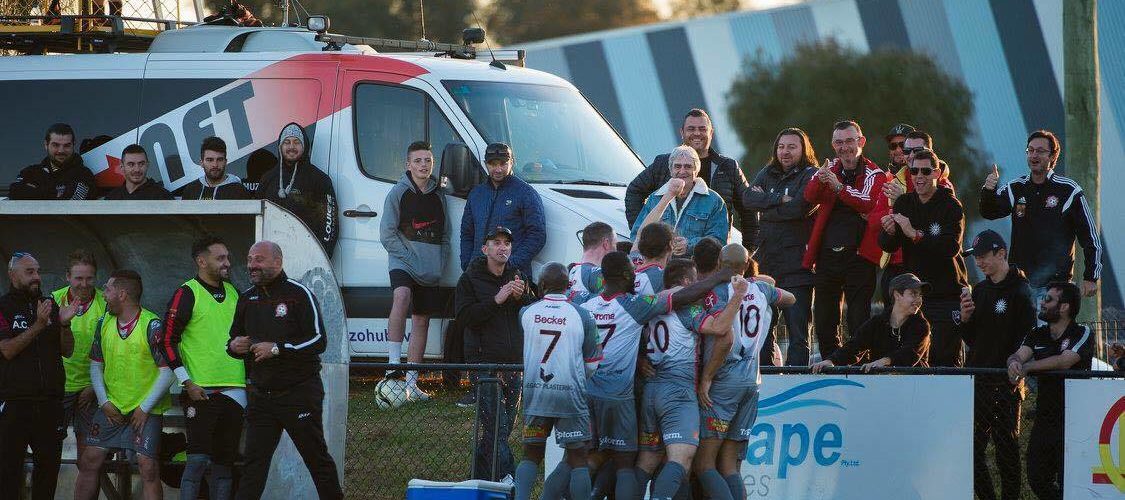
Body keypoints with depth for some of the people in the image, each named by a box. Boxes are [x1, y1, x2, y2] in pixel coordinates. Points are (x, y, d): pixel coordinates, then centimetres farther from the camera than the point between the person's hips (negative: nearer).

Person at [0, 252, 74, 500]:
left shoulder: (49, 305, 13)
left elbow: (67, 350, 12)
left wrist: (64, 324, -7)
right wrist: (39, 324, -20)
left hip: (50, 402, 5)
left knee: (49, 462, 8)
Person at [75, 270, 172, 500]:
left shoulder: (152, 326, -14)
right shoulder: (104, 323, 5)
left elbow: (167, 372, -14)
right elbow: (96, 365, 13)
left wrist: (145, 408, -13)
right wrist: (104, 402, 1)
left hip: (146, 410, -5)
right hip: (112, 407, 6)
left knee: (148, 469, -12)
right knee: (89, 462, 2)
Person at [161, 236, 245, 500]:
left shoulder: (232, 292, 15)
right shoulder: (187, 294, -6)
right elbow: (168, 341, -9)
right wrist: (187, 383, -13)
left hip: (234, 390, 6)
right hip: (201, 391, -6)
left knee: (224, 460, 7)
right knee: (199, 459, -13)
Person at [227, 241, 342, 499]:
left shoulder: (299, 294, -6)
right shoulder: (247, 299, 12)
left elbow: (319, 341, -13)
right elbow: (234, 340, 23)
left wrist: (277, 349, -20)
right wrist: (233, 347, -2)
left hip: (300, 393, -5)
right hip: (261, 395, 5)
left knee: (317, 457, 2)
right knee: (254, 461, -1)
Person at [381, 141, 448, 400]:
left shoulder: (438, 195, 13)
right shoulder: (399, 193, -1)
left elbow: (445, 235, 20)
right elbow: (387, 234, -5)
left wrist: (441, 262, 5)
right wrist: (409, 257, -12)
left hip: (430, 270, 6)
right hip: (403, 260, -6)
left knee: (421, 320, 7)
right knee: (402, 295, -34)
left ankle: (411, 381, 12)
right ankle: (394, 364, -36)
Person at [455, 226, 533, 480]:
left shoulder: (519, 277, 15)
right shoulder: (470, 279, 2)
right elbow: (463, 316, -9)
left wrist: (521, 297, -8)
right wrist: (495, 301, -17)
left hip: (513, 363, 5)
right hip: (484, 361, -5)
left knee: (503, 428, 8)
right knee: (497, 426, -15)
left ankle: (479, 476, 20)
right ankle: (507, 479, -21)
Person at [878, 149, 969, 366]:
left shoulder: (951, 206, -7)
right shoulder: (904, 203, 9)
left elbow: (951, 247, -21)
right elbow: (887, 246, 3)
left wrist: (915, 234, -30)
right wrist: (889, 233, -20)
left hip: (947, 292, -5)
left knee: (946, 356, -10)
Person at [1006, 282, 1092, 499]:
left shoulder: (1082, 334, -5)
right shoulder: (1037, 335, 13)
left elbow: (1064, 361, -21)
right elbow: (1019, 355, -3)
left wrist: (1026, 366, -20)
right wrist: (1015, 362, -28)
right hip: (1044, 418, 6)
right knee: (1037, 479, 3)